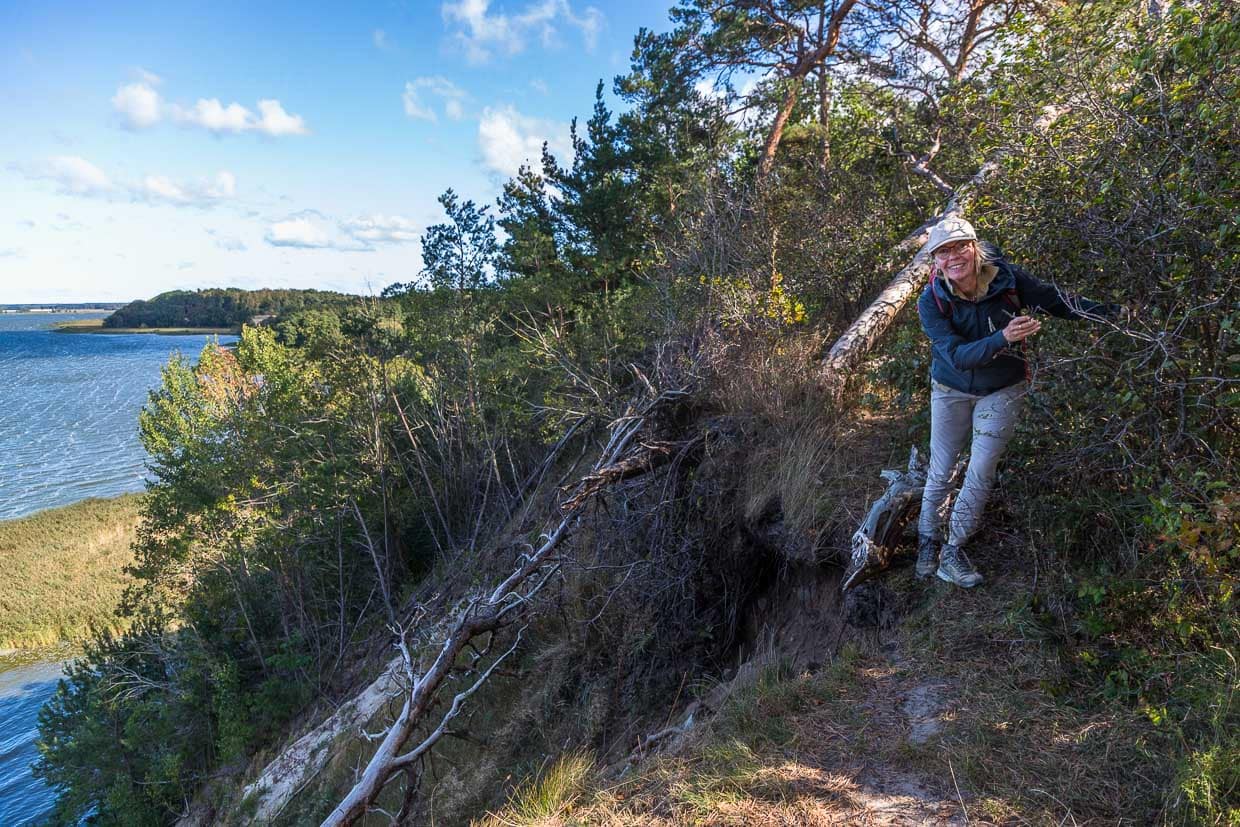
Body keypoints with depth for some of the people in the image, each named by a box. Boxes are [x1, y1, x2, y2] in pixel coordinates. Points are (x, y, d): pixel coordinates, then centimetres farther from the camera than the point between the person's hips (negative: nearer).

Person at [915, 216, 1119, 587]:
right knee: (940, 472, 6)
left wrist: (1108, 311, -16)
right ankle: (928, 543, 27)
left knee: (981, 472, -1)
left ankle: (952, 553, 14)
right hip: (952, 391, 0)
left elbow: (1057, 301, -6)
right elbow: (956, 355, -30)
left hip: (1002, 391, 1)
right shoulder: (931, 301, -22)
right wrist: (1002, 338, -45)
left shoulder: (1007, 279, -18)